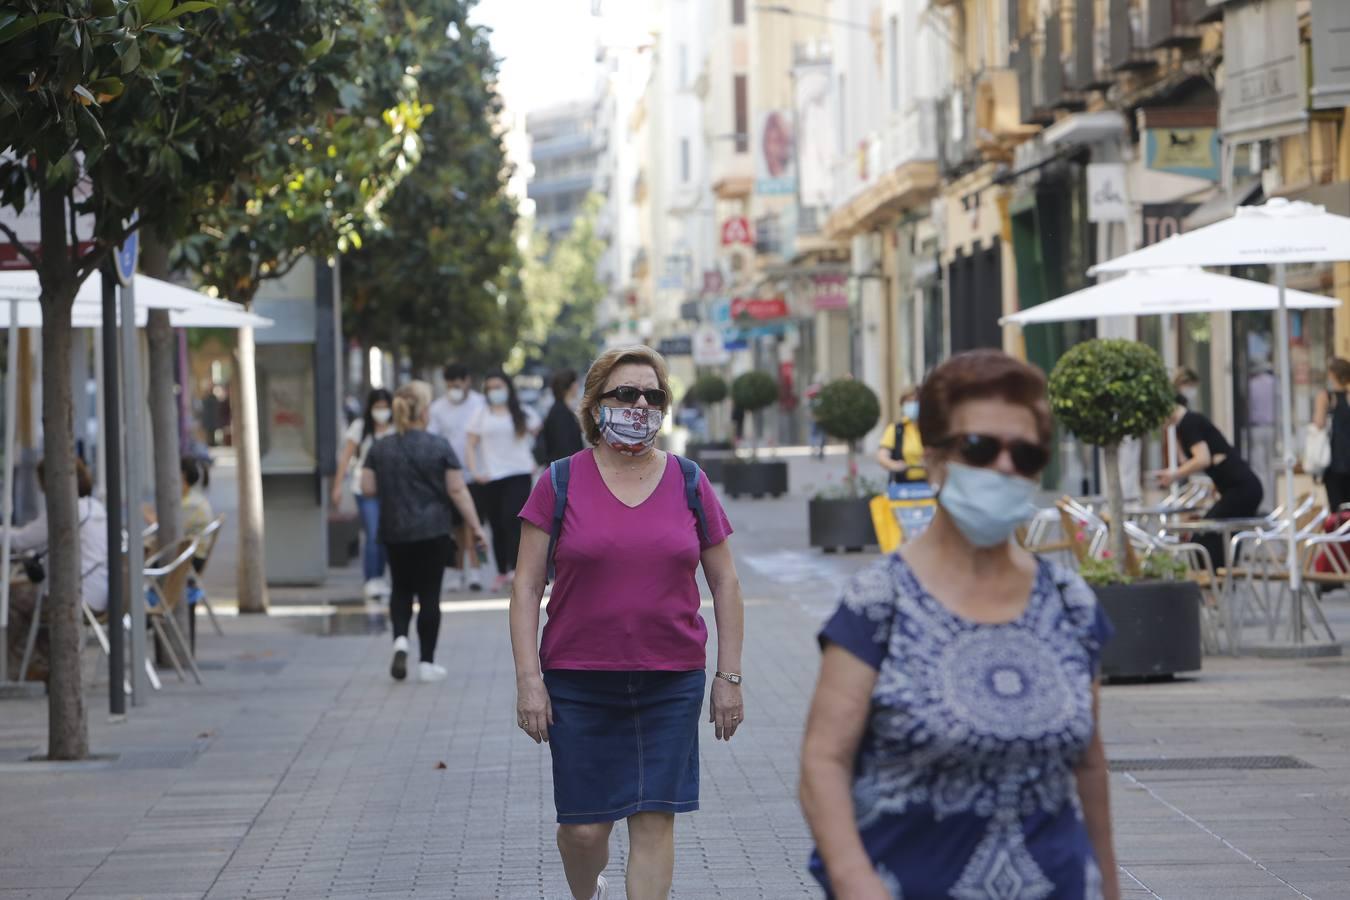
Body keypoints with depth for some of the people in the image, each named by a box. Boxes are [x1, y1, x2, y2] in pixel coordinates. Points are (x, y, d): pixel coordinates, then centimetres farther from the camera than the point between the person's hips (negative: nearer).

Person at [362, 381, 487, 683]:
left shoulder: (379, 449, 0)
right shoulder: (439, 447, -8)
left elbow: (368, 488, 0)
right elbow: (457, 490, -9)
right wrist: (475, 526, -4)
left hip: (394, 533, 3)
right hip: (432, 532, -3)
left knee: (401, 589, 19)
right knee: (429, 594, 4)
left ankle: (400, 639, -4)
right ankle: (427, 663, 6)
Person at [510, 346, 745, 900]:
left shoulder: (688, 483, 4)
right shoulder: (562, 483, -1)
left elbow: (724, 582, 9)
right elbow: (527, 586, -1)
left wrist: (729, 675, 4)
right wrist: (528, 678, -8)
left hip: (671, 682, 1)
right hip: (579, 682, -1)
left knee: (654, 819, -2)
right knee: (584, 827, 3)